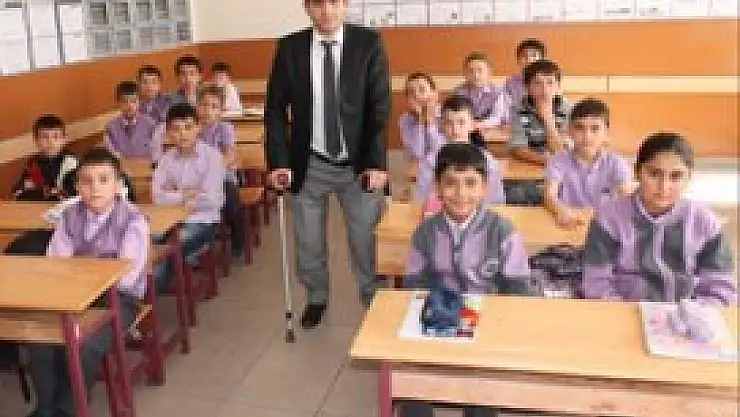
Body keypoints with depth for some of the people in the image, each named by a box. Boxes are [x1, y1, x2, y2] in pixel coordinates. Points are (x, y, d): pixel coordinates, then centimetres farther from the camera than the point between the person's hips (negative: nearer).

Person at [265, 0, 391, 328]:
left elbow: (380, 108, -7)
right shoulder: (290, 47, -2)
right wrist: (278, 161, -8)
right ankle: (316, 299, 36)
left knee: (366, 241, 3)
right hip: (309, 165, 2)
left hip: (358, 165, -1)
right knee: (308, 243, 12)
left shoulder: (369, 43, -6)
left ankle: (373, 303, 25)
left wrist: (377, 163, -14)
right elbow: (275, 110, 1)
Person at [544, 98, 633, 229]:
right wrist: (562, 211, -38)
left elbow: (627, 196, -14)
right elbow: (549, 195, -17)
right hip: (569, 226, -1)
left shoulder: (616, 163, -1)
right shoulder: (558, 161, -3)